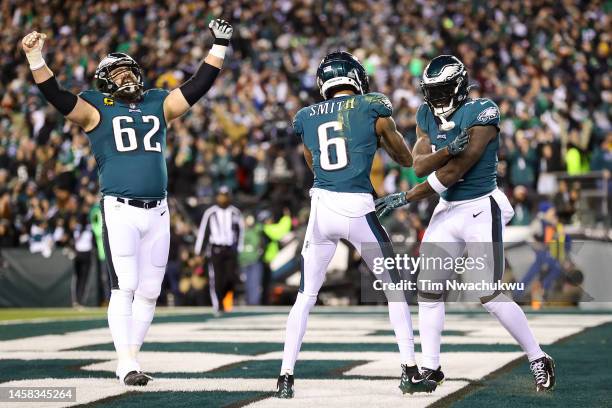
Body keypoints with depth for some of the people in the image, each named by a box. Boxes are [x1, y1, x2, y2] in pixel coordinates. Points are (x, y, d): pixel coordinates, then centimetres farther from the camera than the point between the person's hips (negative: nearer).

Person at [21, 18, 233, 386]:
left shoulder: (158, 105, 17)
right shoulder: (97, 109, 6)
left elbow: (198, 86, 18)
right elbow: (56, 95, -5)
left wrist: (219, 48, 15)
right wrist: (36, 58, -17)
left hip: (157, 212, 4)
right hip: (120, 210, -4)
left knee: (149, 291, 5)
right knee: (125, 287, -11)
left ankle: (132, 357, 15)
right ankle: (127, 365, -10)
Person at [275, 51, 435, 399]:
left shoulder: (307, 117, 12)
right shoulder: (372, 108, 2)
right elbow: (406, 159, 12)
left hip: (321, 208, 3)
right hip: (358, 209, -3)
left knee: (306, 295, 12)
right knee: (395, 288, 14)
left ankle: (286, 378, 5)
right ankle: (410, 372, 11)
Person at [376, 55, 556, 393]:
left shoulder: (482, 114, -18)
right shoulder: (427, 116, 6)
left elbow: (453, 173, -20)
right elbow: (419, 165, -6)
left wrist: (406, 198, -15)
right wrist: (448, 150, -26)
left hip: (480, 211, -7)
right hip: (447, 211, 7)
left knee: (490, 295, -8)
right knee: (428, 288, 3)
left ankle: (539, 360, 7)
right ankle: (430, 367, 13)